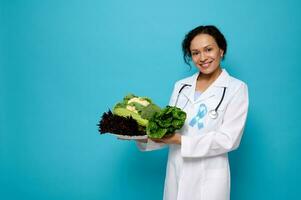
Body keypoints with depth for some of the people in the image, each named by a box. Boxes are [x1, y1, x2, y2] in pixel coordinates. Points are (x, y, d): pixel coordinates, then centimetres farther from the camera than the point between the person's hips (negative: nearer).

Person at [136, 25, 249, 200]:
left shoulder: (236, 88, -7)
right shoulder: (181, 86, 7)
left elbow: (228, 139, -14)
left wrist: (181, 141, -21)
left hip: (208, 178, -4)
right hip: (176, 173, 4)